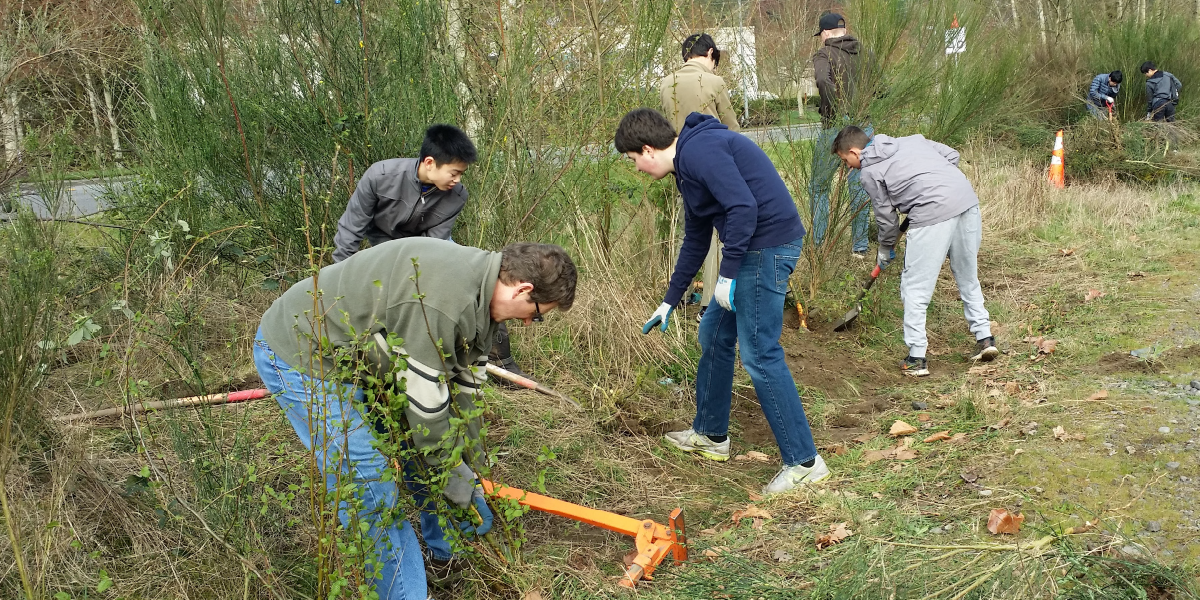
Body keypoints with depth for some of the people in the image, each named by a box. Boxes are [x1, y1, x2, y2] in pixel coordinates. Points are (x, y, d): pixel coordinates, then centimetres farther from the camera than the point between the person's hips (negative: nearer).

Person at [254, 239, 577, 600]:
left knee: (418, 444, 15)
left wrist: (468, 469, 9)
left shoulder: (482, 290, -2)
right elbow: (425, 402, -26)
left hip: (358, 351, 10)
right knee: (371, 490, -11)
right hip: (296, 354, -9)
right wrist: (453, 473, -10)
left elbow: (463, 386, 5)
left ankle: (447, 549, 34)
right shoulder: (440, 303, -34)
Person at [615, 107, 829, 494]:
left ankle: (804, 461, 2)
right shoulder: (688, 165, 18)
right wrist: (669, 302, 33)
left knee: (759, 355, -7)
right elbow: (695, 241, 27)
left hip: (768, 245, -11)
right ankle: (710, 434, 34)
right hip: (752, 249, 11)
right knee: (714, 336, 18)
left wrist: (727, 275, -20)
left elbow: (744, 207, -26)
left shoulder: (699, 149, -14)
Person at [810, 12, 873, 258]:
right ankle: (860, 246, 13)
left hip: (836, 127, -4)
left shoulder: (824, 55, -6)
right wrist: (863, 107, 14)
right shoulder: (864, 52, 9)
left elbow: (823, 80, -27)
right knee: (859, 187, 10)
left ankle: (817, 244, 8)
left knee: (819, 186, 9)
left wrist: (839, 111, -20)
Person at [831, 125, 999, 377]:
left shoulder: (870, 172, 6)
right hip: (968, 200, 7)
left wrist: (885, 250, 26)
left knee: (914, 289, 4)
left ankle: (916, 358, 7)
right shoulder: (911, 140, 23)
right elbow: (952, 155, 19)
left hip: (933, 214, -7)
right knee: (968, 277, 23)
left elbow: (886, 216, 10)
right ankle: (985, 338, 28)